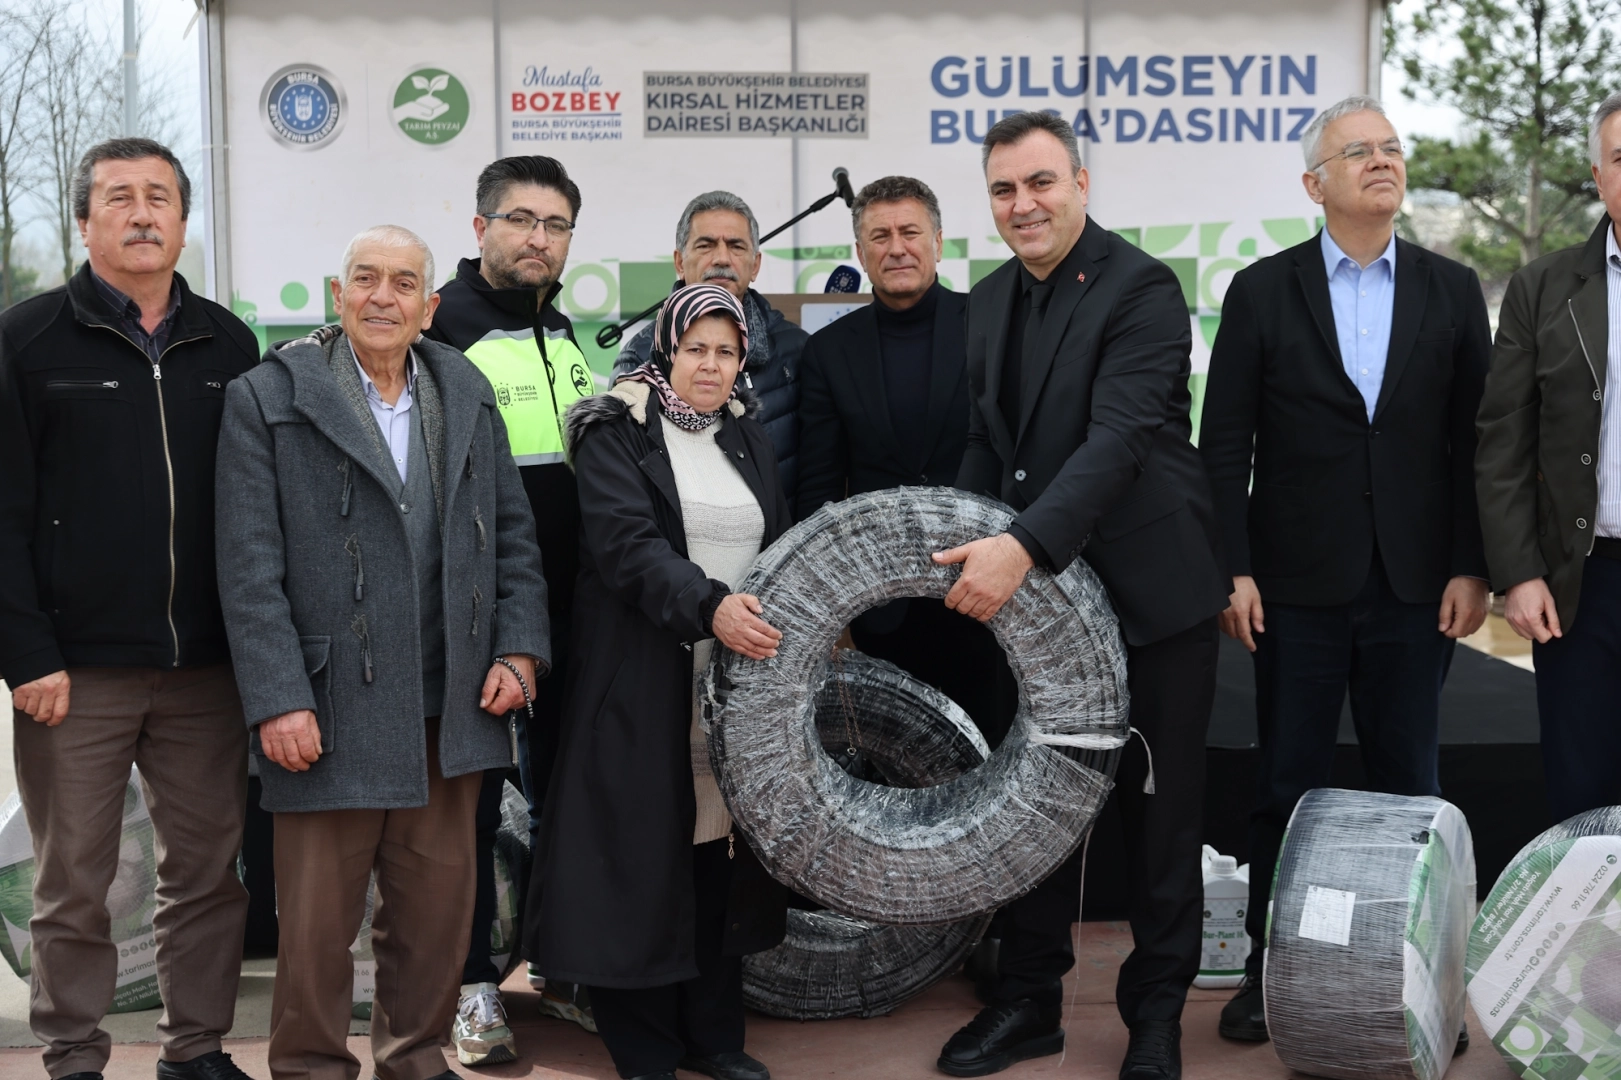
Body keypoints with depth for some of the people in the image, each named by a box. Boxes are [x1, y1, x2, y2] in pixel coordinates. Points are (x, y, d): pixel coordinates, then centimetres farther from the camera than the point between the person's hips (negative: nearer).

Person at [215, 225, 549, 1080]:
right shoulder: (267, 398, -3)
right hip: (331, 715, -4)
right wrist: (277, 700, -13)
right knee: (318, 921, 5)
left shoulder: (467, 395, 11)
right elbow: (250, 569, -7)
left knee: (438, 906, 12)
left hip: (449, 712, 4)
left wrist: (520, 648, 3)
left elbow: (512, 535, 15)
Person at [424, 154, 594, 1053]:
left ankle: (563, 967, 27)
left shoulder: (571, 337, 14)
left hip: (569, 607, 6)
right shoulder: (440, 325, -7)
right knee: (471, 797, 3)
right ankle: (474, 984, 15)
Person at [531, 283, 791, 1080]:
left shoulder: (747, 438, 16)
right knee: (643, 857, -1)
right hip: (645, 684, -5)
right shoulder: (617, 433, -2)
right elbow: (627, 543, -16)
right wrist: (709, 606, -29)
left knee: (721, 853, 7)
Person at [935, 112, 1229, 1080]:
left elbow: (1119, 438, -26)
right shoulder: (992, 300, 9)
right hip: (1032, 583, 7)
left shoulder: (1142, 289, -15)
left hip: (1150, 593, -6)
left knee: (1162, 809, 7)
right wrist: (976, 550, 1)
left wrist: (1025, 545, -36)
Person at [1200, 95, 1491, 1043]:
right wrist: (1231, 568, -7)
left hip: (1416, 583, 1)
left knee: (1410, 784, 9)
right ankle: (1271, 968, 17)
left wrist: (1473, 568, -3)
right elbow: (1224, 443, -1)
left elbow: (1475, 439, 4)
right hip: (1298, 582, -1)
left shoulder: (1453, 291, 6)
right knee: (1289, 783, 6)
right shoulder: (1262, 292, 1)